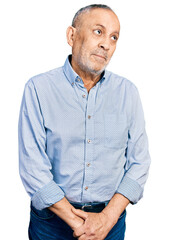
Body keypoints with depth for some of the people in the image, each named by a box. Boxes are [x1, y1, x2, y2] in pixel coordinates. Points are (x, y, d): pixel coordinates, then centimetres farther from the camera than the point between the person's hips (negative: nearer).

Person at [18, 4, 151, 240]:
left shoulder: (128, 92, -3)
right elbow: (33, 167, -14)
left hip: (111, 218, 2)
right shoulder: (38, 88, -11)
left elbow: (139, 162, -3)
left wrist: (107, 218, -13)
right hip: (52, 221, -1)